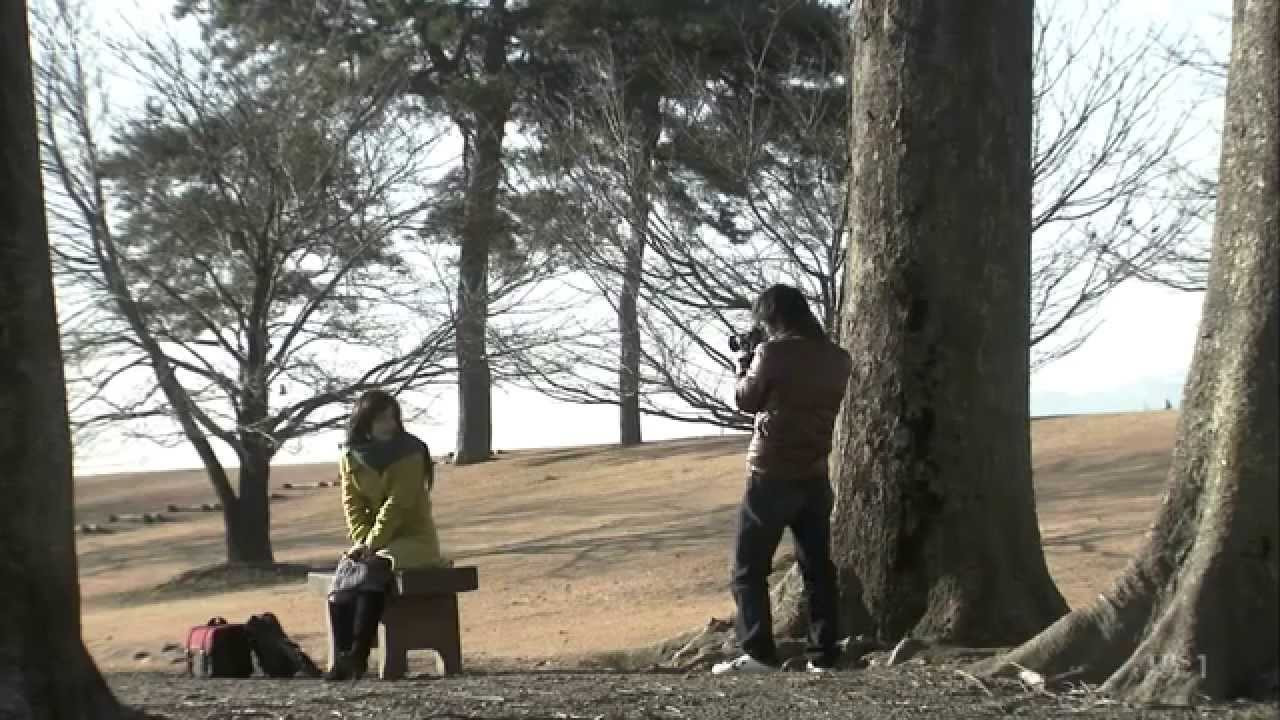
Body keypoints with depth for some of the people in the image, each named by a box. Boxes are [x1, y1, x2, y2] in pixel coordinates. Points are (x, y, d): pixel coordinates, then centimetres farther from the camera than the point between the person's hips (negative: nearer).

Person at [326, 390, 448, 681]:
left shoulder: (410, 452, -11)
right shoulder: (351, 456, 4)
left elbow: (397, 504, -17)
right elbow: (353, 504, 2)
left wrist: (372, 545, -22)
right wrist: (362, 541, -15)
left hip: (413, 539, -5)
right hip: (372, 542, 5)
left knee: (372, 569, -32)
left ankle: (358, 657, -31)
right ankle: (341, 661, -22)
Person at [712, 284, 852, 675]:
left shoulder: (772, 353, -14)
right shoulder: (838, 359, 5)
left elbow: (747, 400, -1)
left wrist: (743, 367, 17)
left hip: (772, 476, -6)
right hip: (815, 477, 6)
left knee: (749, 570, 2)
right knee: (818, 569, 12)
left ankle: (759, 656, -6)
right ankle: (824, 658, 10)